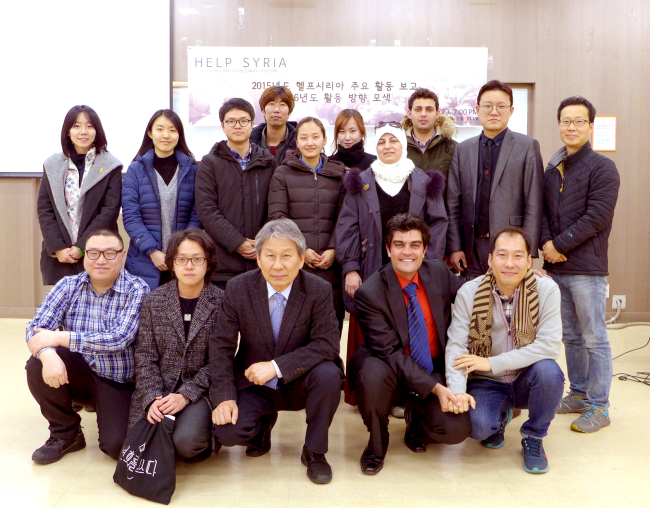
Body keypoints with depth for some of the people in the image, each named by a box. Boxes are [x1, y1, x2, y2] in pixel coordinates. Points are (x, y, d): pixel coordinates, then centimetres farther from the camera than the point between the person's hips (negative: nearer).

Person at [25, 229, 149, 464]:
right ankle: (65, 433, 0)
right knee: (37, 365, -24)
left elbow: (119, 339, -25)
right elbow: (37, 327, -11)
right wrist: (48, 354, -34)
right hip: (79, 372, 4)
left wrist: (60, 337, -26)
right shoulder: (69, 285, -2)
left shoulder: (137, 290, -14)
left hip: (119, 382, -3)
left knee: (117, 446, -21)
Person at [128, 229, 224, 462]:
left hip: (200, 391, -2)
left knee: (186, 443, -27)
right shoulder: (154, 300, 4)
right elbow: (145, 357, 1)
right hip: (157, 391, 2)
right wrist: (153, 398, -13)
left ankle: (207, 437, 8)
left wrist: (185, 395, -16)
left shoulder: (221, 303, -4)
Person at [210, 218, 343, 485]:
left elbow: (327, 344, -20)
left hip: (299, 383, -1)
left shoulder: (319, 290, -14)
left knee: (328, 374, -32)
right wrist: (225, 397, -18)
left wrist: (276, 366, -28)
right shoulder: (238, 288, -10)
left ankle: (314, 452, -6)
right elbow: (221, 345, -7)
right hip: (254, 384, 1)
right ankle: (263, 424, 16)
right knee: (227, 433, -23)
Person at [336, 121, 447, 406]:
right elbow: (347, 227, 5)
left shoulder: (424, 183, 9)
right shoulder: (361, 183, 9)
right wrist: (350, 269, -5)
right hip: (371, 274, 0)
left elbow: (438, 225, 6)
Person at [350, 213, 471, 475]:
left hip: (436, 370, 3)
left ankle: (416, 418, 18)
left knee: (456, 429, -21)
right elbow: (390, 352, -19)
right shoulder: (369, 293, -16)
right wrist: (434, 388, -26)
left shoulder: (439, 272, -1)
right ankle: (377, 442, -5)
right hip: (392, 371, -3)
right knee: (373, 374, -37)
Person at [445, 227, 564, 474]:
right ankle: (499, 418, 13)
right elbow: (455, 345, -14)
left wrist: (493, 363, -25)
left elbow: (550, 344, -20)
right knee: (477, 424, -28)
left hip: (526, 380, 0)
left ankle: (533, 438, -3)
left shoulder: (546, 289, -12)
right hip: (485, 383, 0)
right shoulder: (469, 292, -10)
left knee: (548, 370, -32)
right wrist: (458, 390, -31)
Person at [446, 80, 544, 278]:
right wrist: (454, 247, 2)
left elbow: (535, 205, -3)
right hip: (473, 248, 3)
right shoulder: (462, 150, 11)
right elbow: (453, 205, 9)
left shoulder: (528, 147, 1)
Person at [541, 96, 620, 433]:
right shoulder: (552, 169, 13)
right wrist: (546, 242, -8)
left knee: (594, 339, 1)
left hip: (586, 268, -6)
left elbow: (597, 217, -15)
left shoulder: (602, 168, -6)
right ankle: (578, 394, 28)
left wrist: (559, 245, -15)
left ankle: (598, 407, 11)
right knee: (570, 336, 15)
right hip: (556, 267, 6)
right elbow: (542, 211, 11)